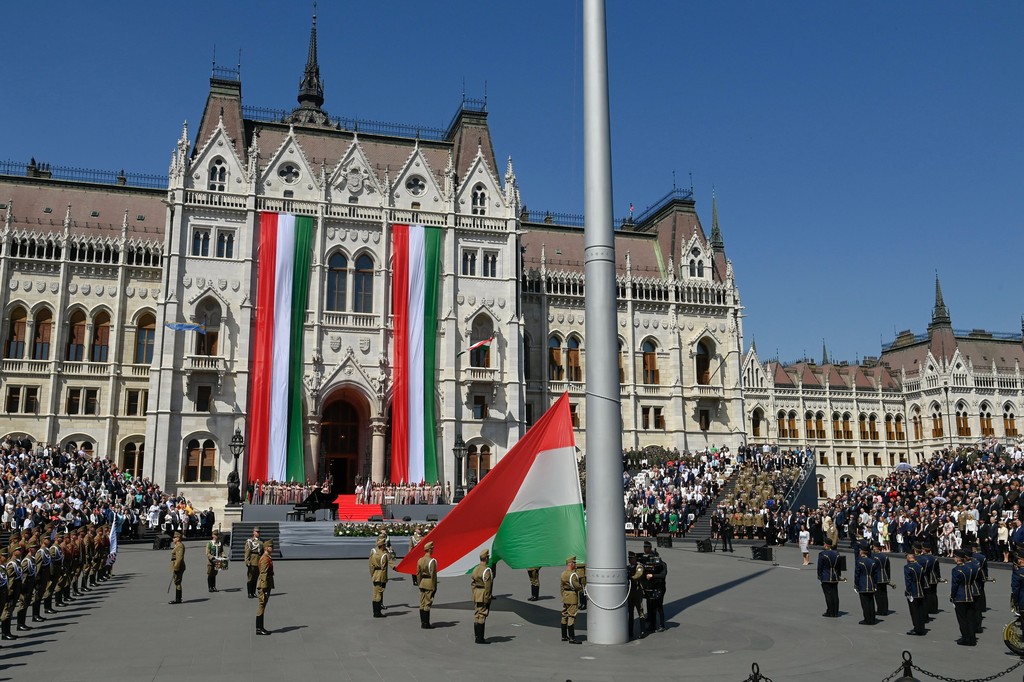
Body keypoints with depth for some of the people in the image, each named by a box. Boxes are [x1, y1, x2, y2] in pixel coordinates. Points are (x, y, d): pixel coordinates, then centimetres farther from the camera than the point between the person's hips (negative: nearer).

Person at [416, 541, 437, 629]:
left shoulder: (420, 560, 4)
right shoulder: (432, 561, -16)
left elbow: (418, 574, 9)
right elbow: (433, 575, -16)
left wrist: (420, 584, 18)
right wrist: (435, 587, -9)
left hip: (422, 583, 7)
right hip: (430, 584, -7)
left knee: (422, 604, 12)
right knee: (427, 604, -1)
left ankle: (422, 622, 20)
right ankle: (426, 623, 2)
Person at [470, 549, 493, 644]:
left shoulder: (475, 569, 9)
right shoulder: (487, 570, -16)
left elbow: (472, 583, 12)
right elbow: (487, 586, -18)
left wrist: (475, 594, 16)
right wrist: (487, 598, -15)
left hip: (476, 595, 8)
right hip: (484, 596, -8)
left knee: (476, 616, 12)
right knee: (482, 617, -4)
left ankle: (477, 637, 20)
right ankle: (480, 639, -1)